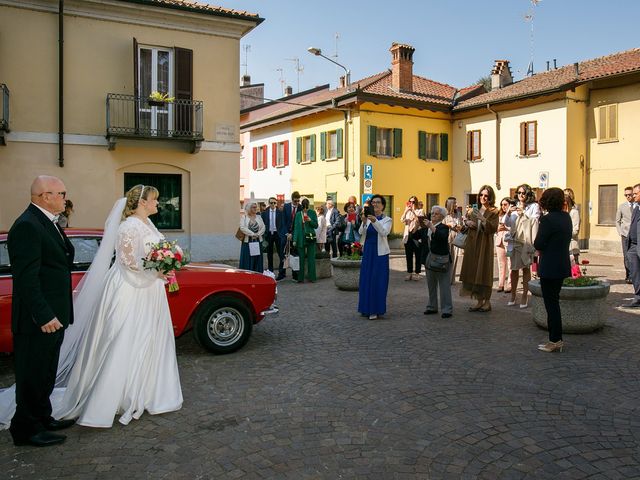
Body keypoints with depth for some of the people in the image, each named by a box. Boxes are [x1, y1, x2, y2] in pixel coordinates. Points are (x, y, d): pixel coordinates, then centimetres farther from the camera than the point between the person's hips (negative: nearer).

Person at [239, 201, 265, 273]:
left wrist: (258, 234, -11)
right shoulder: (244, 217, 1)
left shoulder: (259, 217, 12)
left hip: (258, 242, 3)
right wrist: (252, 234, -16)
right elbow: (243, 228, -12)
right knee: (247, 260, -3)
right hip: (247, 242, -3)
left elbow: (263, 227, 5)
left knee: (257, 260, 4)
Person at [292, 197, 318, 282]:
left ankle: (311, 277, 7)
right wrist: (295, 240, -3)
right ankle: (300, 278, 8)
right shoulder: (298, 214, 5)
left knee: (311, 258, 1)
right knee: (301, 258, 3)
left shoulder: (312, 213, 3)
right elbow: (296, 227, 4)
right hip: (301, 238, 1)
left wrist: (310, 221, -16)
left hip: (311, 238, -1)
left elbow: (316, 226, 3)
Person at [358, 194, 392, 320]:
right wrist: (364, 222, -27)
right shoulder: (367, 218, 6)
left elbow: (384, 232, -21)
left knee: (378, 281, -2)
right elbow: (361, 232, -9)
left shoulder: (387, 220, -1)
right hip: (367, 251, 3)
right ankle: (366, 308, 18)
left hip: (380, 253, -3)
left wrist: (375, 221, -35)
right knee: (366, 280, 7)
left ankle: (375, 310, 5)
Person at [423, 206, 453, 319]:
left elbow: (442, 236, -30)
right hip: (430, 258, 7)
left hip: (441, 259, -7)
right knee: (431, 284, 15)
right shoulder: (428, 228, 11)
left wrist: (431, 227, -35)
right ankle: (432, 307, 25)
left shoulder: (443, 227, -8)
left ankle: (447, 309, 0)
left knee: (444, 285, -4)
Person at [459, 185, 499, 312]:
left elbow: (493, 228, -13)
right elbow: (466, 221, 19)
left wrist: (482, 218, -23)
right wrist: (468, 222, -2)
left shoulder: (493, 212, -2)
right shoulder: (474, 209, 11)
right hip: (472, 243, 5)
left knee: (484, 272, -3)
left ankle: (487, 301, 7)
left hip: (485, 245, -5)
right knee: (474, 272, 4)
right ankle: (479, 301, 12)